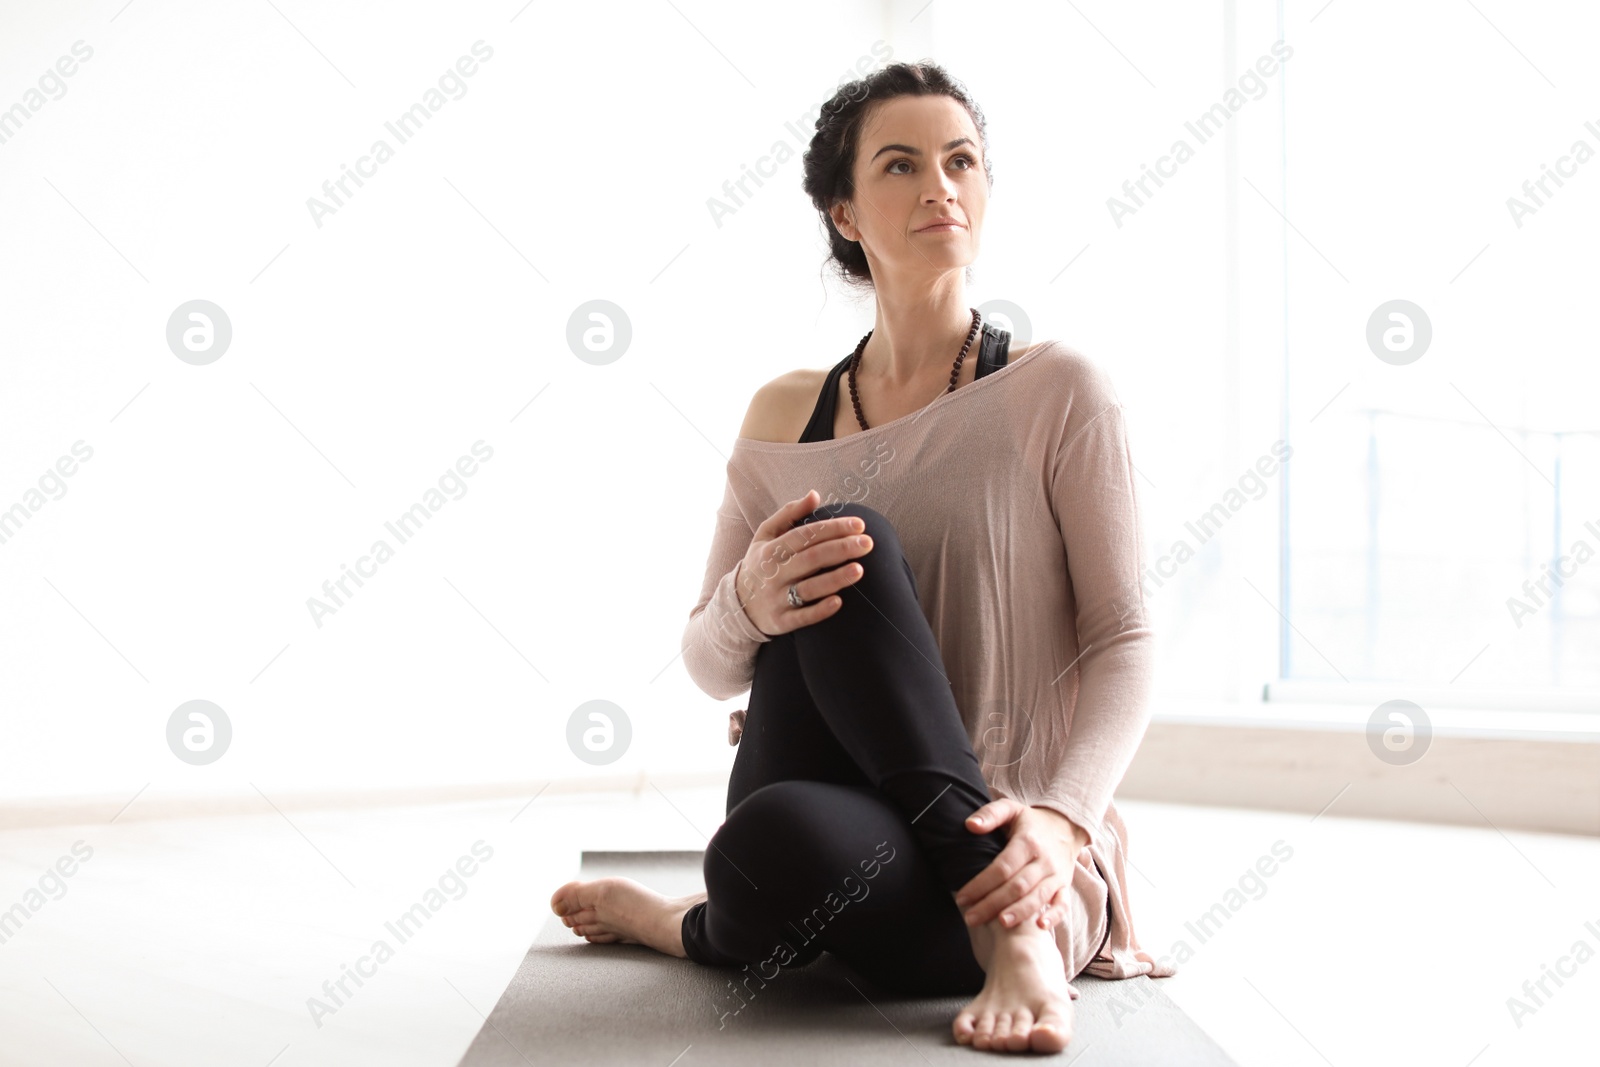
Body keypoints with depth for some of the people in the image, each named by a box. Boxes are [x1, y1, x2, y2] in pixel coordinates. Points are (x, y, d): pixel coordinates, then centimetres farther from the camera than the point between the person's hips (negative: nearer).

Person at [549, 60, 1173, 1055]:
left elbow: (1124, 642, -6)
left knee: (775, 846, -38)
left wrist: (1062, 821, -25)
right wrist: (749, 606, -18)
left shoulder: (1056, 392, -2)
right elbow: (710, 664, 8)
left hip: (1000, 848, -4)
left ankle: (707, 928, -4)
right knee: (843, 544, -25)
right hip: (829, 815, 4)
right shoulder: (784, 416, 8)